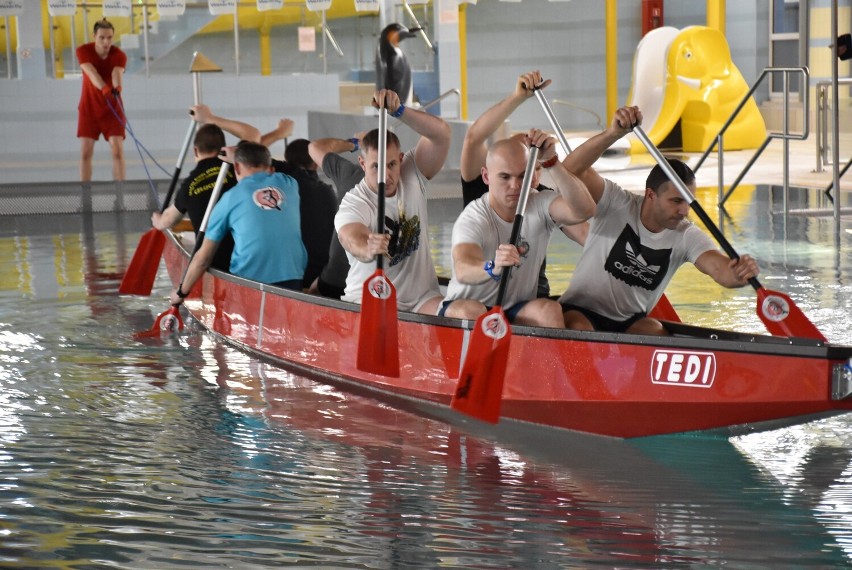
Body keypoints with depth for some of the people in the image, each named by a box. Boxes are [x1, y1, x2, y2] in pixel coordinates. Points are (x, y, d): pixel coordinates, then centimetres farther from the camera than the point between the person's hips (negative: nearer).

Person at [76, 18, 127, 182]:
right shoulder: (83, 51, -14)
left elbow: (117, 73, -35)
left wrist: (116, 87, -59)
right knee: (85, 152, -2)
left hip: (112, 109, -1)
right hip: (88, 109, 1)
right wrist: (104, 89, -52)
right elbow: (92, 73, -32)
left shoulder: (119, 55, -14)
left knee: (117, 151, -10)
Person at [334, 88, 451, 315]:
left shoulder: (413, 175, 2)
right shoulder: (353, 205, -11)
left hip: (422, 298, 2)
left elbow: (441, 133, -13)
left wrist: (399, 110, -29)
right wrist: (368, 250, -59)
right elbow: (352, 239, -34)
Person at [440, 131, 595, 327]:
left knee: (549, 310, -28)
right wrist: (493, 268, -59)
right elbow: (463, 271, -35)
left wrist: (551, 162, -31)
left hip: (518, 311, 3)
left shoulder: (540, 206, -3)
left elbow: (583, 211, -23)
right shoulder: (472, 219, -16)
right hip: (464, 304, -3)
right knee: (469, 312, -36)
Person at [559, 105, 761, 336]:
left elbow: (719, 268, -23)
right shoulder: (617, 205, -14)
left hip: (631, 322, 3)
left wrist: (739, 273, -48)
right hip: (580, 310, -3)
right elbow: (573, 169, -29)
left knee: (656, 332, -27)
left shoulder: (687, 236, -5)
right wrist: (613, 133, -44)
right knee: (579, 330, -34)